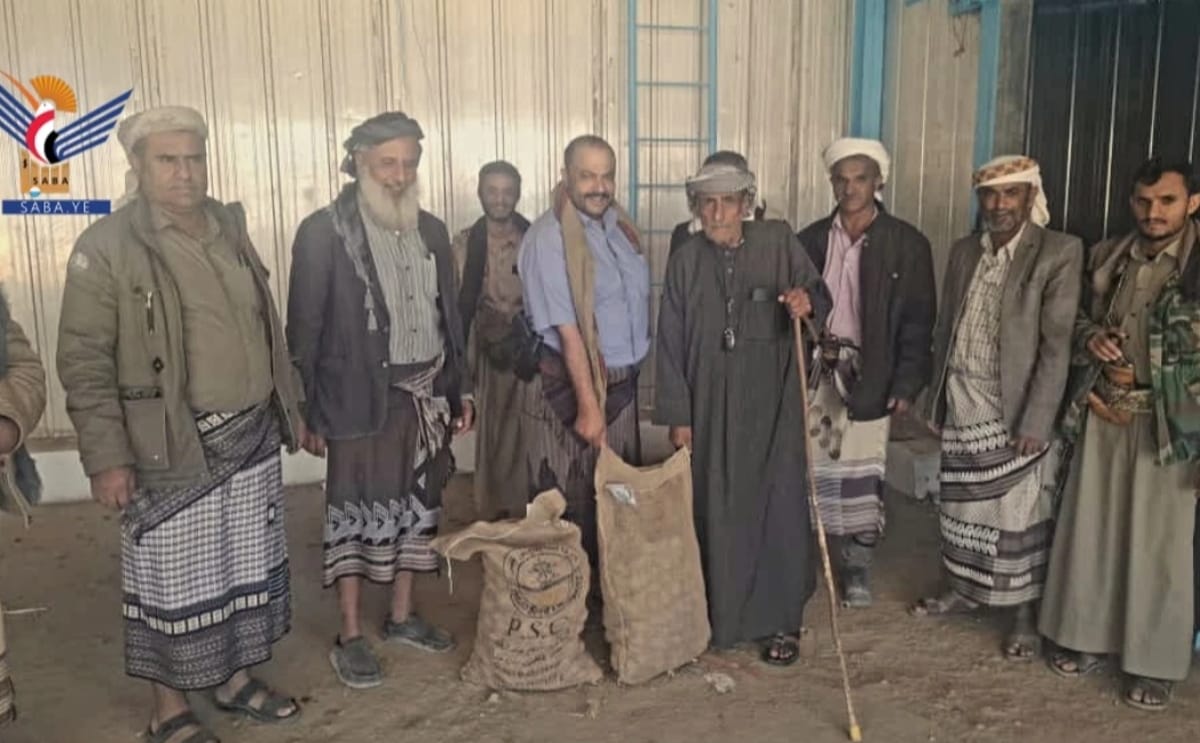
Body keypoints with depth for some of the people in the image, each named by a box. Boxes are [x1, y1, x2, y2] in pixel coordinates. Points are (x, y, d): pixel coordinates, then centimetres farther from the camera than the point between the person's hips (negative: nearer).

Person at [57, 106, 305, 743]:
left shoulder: (230, 229, 8)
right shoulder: (106, 247, -11)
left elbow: (265, 328, 15)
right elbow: (84, 361, -11)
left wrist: (291, 406, 16)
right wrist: (106, 457, -15)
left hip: (253, 438, 6)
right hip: (173, 451, -6)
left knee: (248, 567, 16)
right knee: (175, 582, 7)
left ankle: (235, 677, 36)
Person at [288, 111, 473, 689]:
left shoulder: (431, 230, 7)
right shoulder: (324, 231, -9)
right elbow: (305, 329, -8)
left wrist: (460, 391, 12)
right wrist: (309, 413, -9)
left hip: (426, 395, 5)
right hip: (362, 398, -5)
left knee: (414, 506, 15)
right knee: (357, 514, 5)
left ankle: (402, 616, 32)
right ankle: (350, 637, 19)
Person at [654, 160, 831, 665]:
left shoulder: (779, 241, -2)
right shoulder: (685, 261, 2)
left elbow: (819, 295, 3)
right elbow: (671, 343, 2)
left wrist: (807, 301, -22)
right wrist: (677, 417, 0)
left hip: (773, 405, -1)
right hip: (712, 406, 2)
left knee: (777, 508, 1)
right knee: (716, 511, 8)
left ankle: (782, 621, 16)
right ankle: (721, 613, 25)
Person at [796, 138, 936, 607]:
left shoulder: (907, 243, -1)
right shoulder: (811, 239, 6)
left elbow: (918, 321, -3)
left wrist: (907, 385, -10)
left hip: (870, 376, -2)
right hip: (815, 371, 2)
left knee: (862, 475, 4)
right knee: (809, 470, 4)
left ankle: (858, 568, 22)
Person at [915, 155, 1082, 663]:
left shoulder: (1059, 253, -10)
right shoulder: (964, 251, 7)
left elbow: (1057, 344, -14)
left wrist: (1035, 422, -17)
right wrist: (937, 399, 8)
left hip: (1015, 410, -5)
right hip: (962, 406, 5)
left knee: (1020, 516, 4)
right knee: (963, 508, 16)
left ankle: (1025, 614, 20)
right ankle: (963, 588, 35)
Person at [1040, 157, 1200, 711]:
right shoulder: (1106, 257, 7)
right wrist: (1091, 337, -3)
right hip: (1101, 416, 5)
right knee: (1091, 529, 12)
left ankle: (1155, 662, 19)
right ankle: (1091, 637, 28)